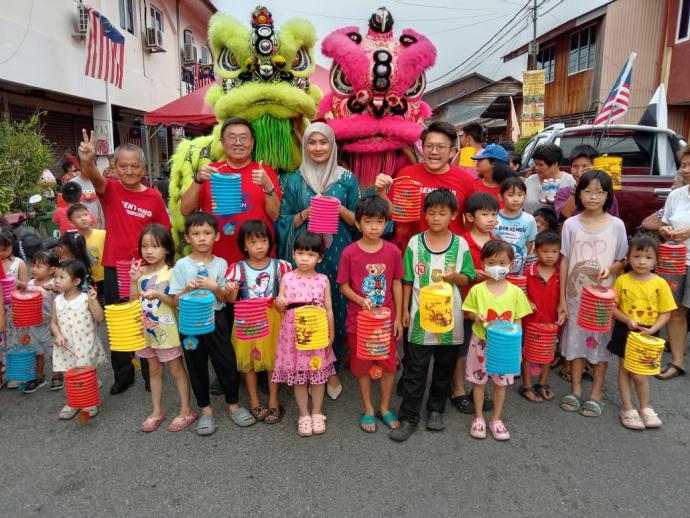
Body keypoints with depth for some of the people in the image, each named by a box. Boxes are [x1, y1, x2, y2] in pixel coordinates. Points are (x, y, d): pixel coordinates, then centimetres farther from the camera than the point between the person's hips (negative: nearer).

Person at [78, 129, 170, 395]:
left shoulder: (154, 197, -2)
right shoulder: (110, 190, -3)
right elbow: (94, 177, -26)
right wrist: (87, 161, -48)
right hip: (114, 268, 0)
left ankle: (151, 372, 26)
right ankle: (122, 374, 27)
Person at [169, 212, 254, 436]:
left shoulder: (221, 264, -1)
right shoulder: (182, 265, -5)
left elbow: (225, 298, 0)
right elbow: (176, 300, -3)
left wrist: (214, 287, -19)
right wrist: (189, 290, -21)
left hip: (215, 319, 1)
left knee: (227, 362, 5)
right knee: (197, 366, 10)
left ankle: (233, 404, 25)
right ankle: (205, 409, 27)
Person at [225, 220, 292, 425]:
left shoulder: (279, 266, -5)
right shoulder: (238, 268, -5)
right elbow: (232, 300, -3)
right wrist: (230, 291, -24)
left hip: (272, 319, 0)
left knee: (273, 359, 9)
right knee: (248, 360, 11)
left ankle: (273, 402, 24)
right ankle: (254, 402, 28)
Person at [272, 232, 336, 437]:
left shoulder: (323, 280, -3)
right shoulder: (287, 278, -2)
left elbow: (329, 310, 1)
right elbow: (281, 309, 5)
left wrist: (331, 336, 0)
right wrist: (279, 302, -18)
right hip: (294, 335, 0)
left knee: (318, 375, 11)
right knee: (298, 376, 9)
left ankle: (317, 413, 30)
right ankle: (304, 414, 26)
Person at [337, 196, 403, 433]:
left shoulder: (392, 251, -6)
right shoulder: (349, 253, -11)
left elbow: (397, 284, 1)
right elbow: (344, 286, -4)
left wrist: (398, 317, 1)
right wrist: (361, 300, -21)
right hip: (359, 320, -1)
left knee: (389, 364, 12)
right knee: (362, 366, 13)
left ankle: (385, 407, 34)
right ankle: (368, 409, 33)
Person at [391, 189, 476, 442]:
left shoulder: (460, 245, -2)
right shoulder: (415, 243, -3)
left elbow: (467, 280, 4)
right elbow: (408, 280, 2)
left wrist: (455, 276, -18)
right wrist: (405, 310, 1)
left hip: (449, 316, 1)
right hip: (420, 316, -1)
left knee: (444, 367, 15)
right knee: (414, 369, 5)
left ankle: (436, 410, 34)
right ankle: (408, 417, 16)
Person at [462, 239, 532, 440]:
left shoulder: (516, 292, -6)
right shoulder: (477, 290, -10)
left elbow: (518, 320, 0)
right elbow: (469, 312, 1)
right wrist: (475, 316, -21)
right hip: (481, 342, -1)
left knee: (501, 382, 13)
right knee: (479, 381, 12)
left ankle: (496, 419, 31)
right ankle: (479, 418, 29)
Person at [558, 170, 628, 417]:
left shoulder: (616, 225, -3)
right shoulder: (571, 224, -3)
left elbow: (623, 260, 3)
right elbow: (564, 261, -1)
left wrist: (610, 269, -21)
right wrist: (562, 298, -2)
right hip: (575, 294, 1)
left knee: (601, 341, 8)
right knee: (576, 340, 10)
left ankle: (596, 394, 22)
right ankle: (575, 390, 25)